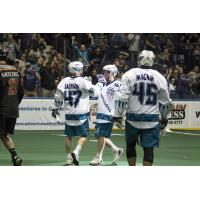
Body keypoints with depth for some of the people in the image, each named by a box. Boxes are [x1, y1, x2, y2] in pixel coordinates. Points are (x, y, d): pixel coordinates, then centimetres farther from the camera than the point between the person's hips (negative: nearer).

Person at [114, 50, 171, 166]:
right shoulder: (159, 77, 1)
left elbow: (122, 98, -7)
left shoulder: (129, 75, -3)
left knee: (130, 144, 19)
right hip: (152, 119, 0)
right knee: (148, 148, 1)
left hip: (133, 118, 0)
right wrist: (164, 117, 19)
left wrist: (117, 115, 1)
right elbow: (165, 102, 7)